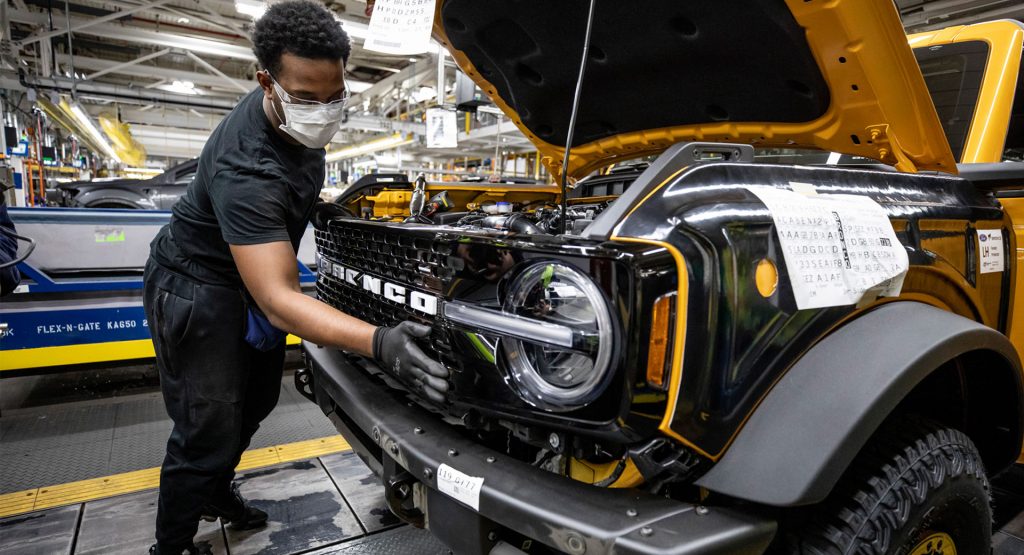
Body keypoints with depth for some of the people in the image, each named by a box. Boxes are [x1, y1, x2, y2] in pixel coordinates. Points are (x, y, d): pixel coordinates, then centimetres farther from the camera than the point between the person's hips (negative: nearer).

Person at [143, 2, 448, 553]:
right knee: (208, 434, -4)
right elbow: (277, 299, -44)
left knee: (255, 403, 20)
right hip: (199, 288, -8)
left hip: (256, 274, 9)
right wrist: (378, 342, -57)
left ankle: (216, 490, 45)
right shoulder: (245, 170, -38)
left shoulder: (300, 116, -11)